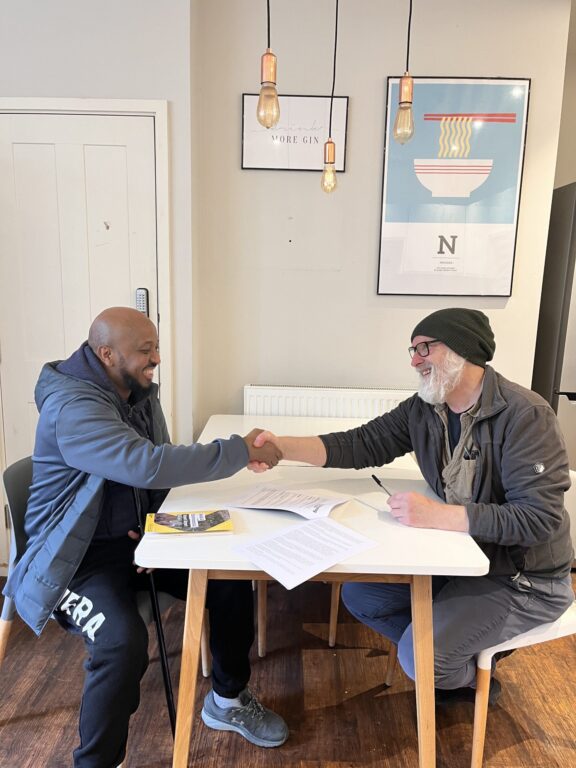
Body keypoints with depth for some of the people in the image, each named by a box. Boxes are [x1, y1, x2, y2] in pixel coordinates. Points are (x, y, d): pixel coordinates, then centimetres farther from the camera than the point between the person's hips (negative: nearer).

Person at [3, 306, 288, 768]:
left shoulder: (140, 392, 3)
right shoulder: (72, 405, -24)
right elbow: (149, 466, -38)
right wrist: (241, 451, -32)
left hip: (138, 538, 8)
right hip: (79, 557, -7)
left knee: (231, 578, -5)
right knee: (124, 642, -31)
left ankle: (228, 700, 20)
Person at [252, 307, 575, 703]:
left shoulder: (526, 415, -24)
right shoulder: (423, 410, -4)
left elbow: (539, 518, -28)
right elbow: (363, 444, -8)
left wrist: (437, 515, -35)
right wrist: (283, 446, -21)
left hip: (525, 577, -7)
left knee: (417, 655, -19)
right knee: (359, 594, 5)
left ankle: (466, 677, 18)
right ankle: (448, 658, 21)